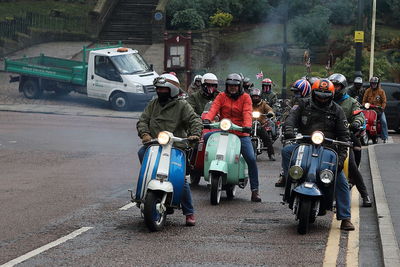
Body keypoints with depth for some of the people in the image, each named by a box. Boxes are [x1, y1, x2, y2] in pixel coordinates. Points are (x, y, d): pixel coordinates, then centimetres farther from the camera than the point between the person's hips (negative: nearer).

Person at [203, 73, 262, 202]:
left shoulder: (245, 97, 4)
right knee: (206, 137, -23)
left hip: (241, 134, -2)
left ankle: (255, 190, -7)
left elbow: (247, 112, -12)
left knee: (251, 159, -14)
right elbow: (213, 109, -8)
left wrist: (247, 125, -31)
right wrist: (207, 119, -28)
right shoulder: (221, 96, 8)